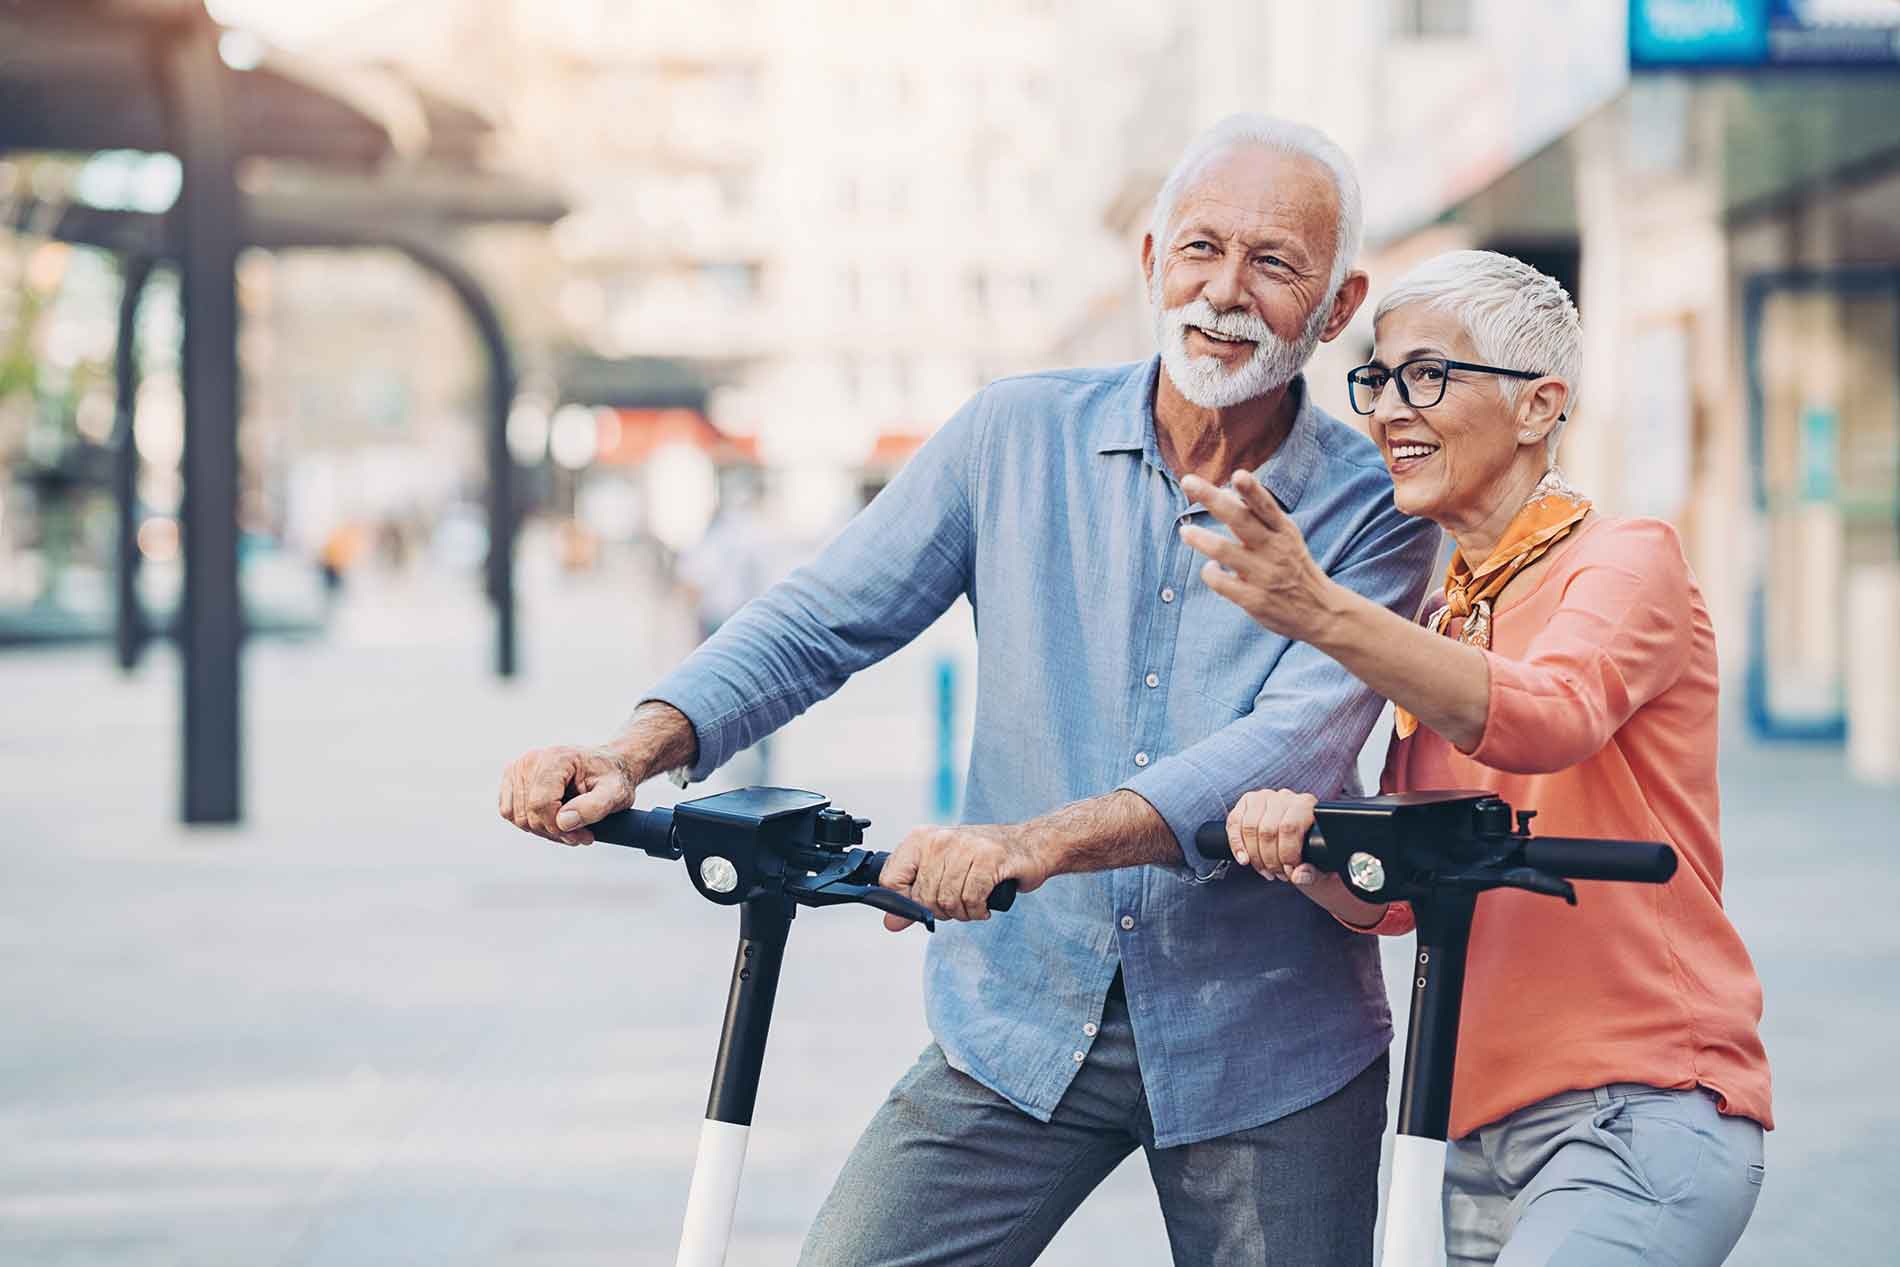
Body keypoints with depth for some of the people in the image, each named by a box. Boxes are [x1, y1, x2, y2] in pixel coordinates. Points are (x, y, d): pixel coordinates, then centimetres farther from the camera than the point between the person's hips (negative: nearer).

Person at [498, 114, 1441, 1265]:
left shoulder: (1374, 510, -7)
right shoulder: (1018, 434, 0)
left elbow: (1297, 742, -22)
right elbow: (823, 621, 2)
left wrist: (1037, 843, -36)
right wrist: (639, 751, -16)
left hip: (1266, 1047, -1)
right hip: (1022, 1018, 1)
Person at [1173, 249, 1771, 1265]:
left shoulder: (1626, 560, -6)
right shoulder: (1436, 622, 16)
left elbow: (1547, 717, -29)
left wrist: (1327, 617, -42)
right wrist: (1310, 849, -13)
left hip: (1640, 1113, -7)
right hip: (1486, 1131, 7)